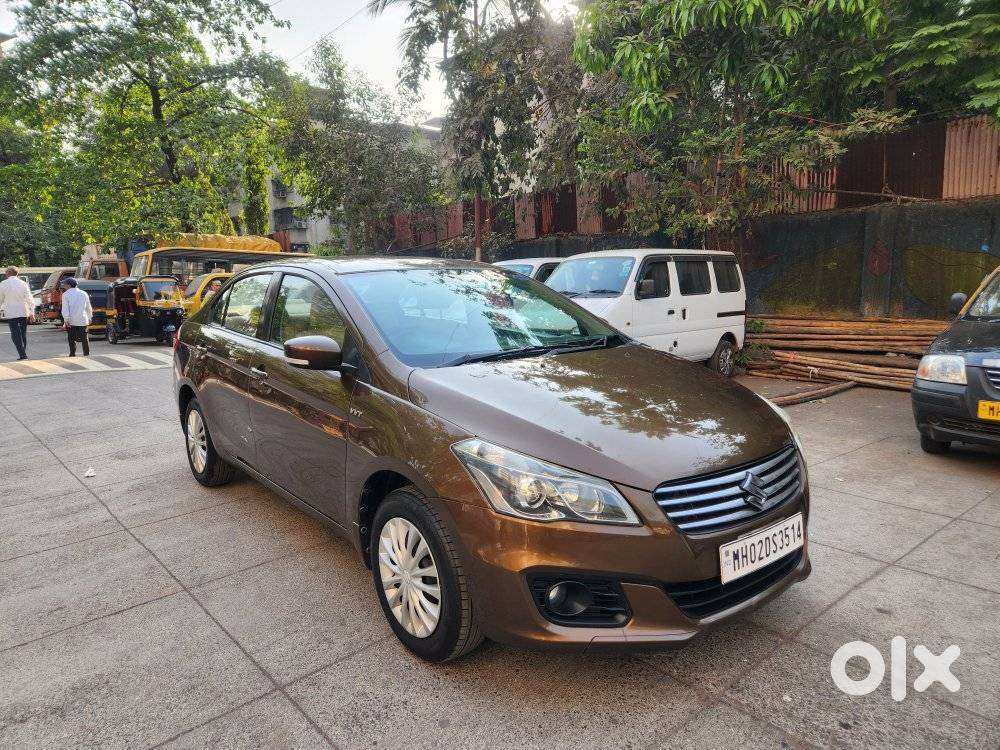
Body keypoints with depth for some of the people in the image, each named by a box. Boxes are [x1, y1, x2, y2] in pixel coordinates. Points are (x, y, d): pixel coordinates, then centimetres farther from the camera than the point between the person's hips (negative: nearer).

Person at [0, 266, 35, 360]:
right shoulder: (23, 283, 2)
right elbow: (29, 299, -4)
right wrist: (32, 312, -5)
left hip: (11, 314, -2)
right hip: (23, 313, 3)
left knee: (15, 335, -1)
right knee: (23, 334, 13)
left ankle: (23, 355, -12)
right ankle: (24, 355, 17)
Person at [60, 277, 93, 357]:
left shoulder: (66, 294, -4)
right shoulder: (83, 293, 8)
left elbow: (65, 308, -10)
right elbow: (89, 307, 13)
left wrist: (66, 320, -9)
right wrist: (89, 317, 21)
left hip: (71, 321, -3)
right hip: (83, 320, 3)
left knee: (72, 339, 4)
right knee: (84, 338, 7)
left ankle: (72, 354, 4)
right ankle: (87, 353, 8)